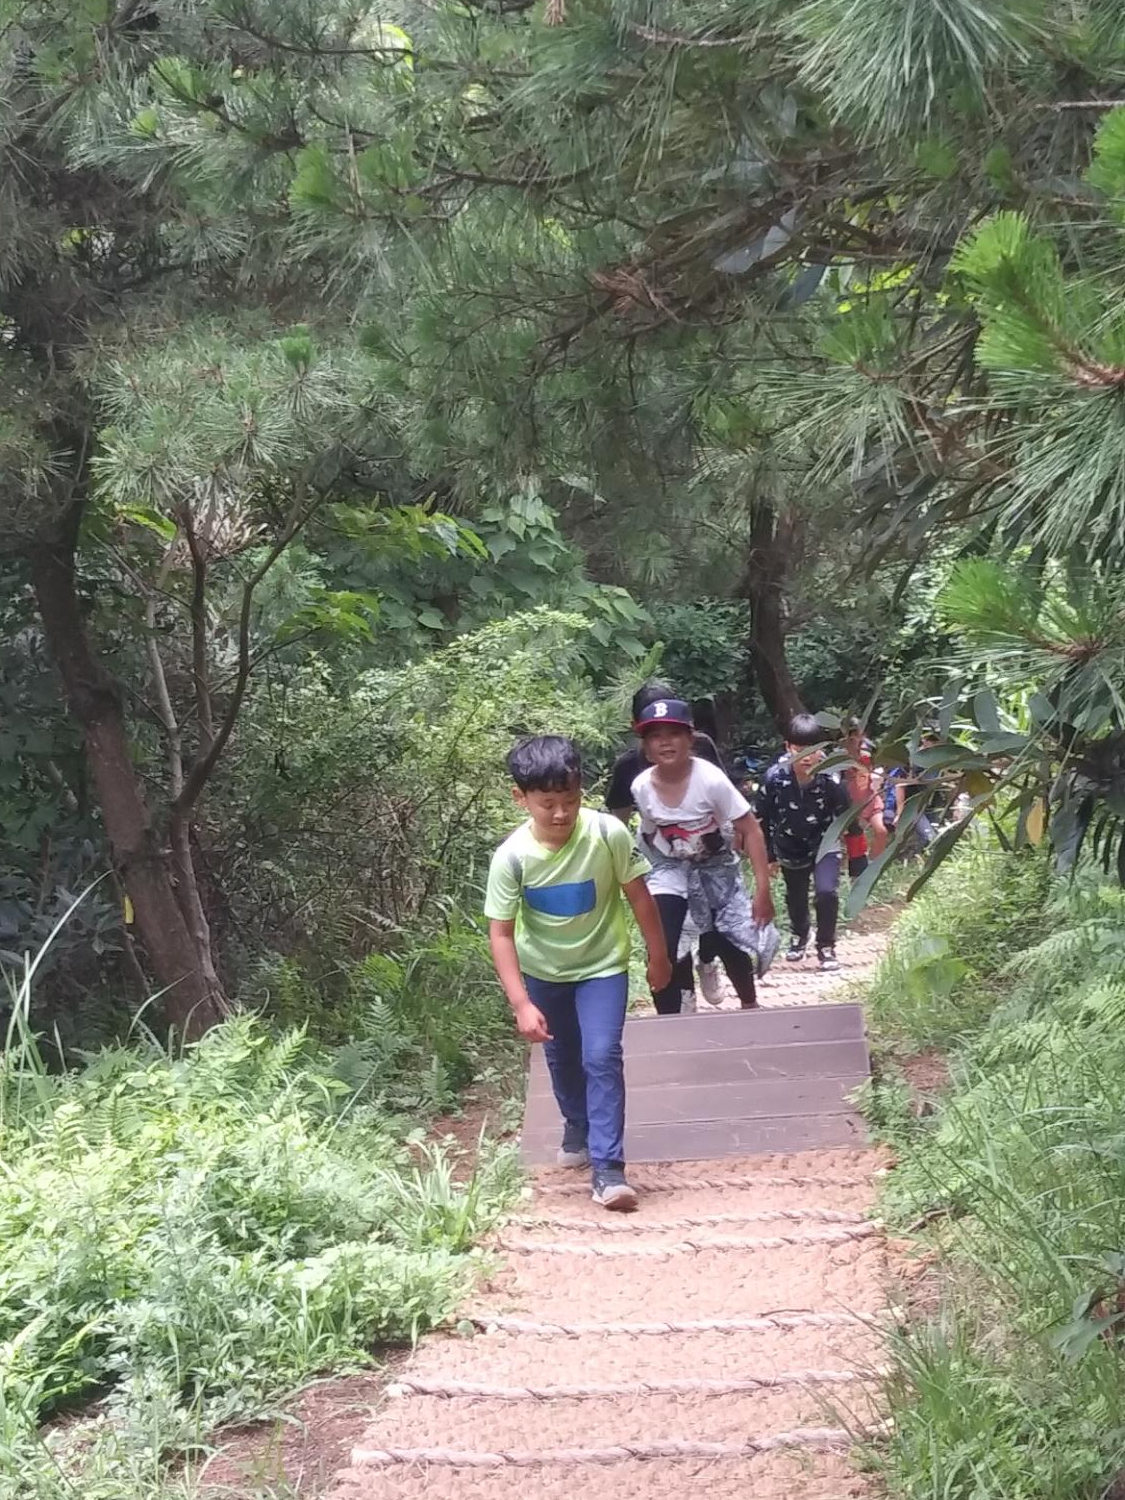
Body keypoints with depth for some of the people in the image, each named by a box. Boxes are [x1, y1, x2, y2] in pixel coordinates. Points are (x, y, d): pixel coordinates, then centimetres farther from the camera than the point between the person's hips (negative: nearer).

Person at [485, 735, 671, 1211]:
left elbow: (637, 893, -11)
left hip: (602, 965, -2)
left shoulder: (608, 833, -27)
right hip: (543, 971, 2)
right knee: (562, 1059, 20)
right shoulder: (512, 856, -26)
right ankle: (578, 1130, 47)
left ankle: (607, 1167, -9)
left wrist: (658, 954, -1)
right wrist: (521, 1004, -26)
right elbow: (501, 934, -20)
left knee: (602, 1058, -15)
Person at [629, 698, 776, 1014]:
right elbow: (650, 834, 1)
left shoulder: (710, 779, -28)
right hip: (671, 868, 1)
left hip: (717, 866, -1)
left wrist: (763, 890, -25)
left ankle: (750, 1006, 38)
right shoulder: (641, 787, -20)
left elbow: (750, 830, -23)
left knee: (730, 943, 8)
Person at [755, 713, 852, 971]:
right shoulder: (775, 777, -25)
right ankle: (799, 936, 52)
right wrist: (766, 856, -1)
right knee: (795, 897, 20)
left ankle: (826, 946, 6)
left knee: (827, 892, -19)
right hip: (790, 848, 2)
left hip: (824, 844, -2)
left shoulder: (831, 778, -27)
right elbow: (761, 819, -9)